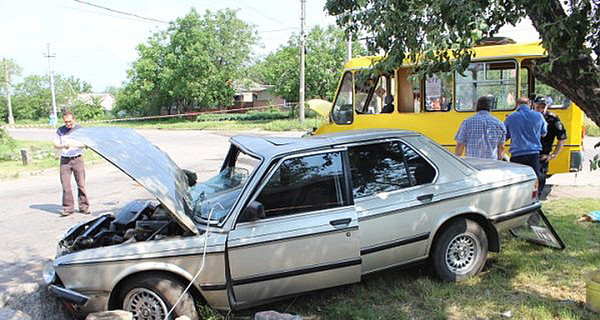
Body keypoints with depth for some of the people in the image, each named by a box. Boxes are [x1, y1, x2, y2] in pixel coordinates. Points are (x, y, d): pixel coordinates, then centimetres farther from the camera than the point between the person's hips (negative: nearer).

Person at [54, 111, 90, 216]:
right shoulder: (60, 130, 7)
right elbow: (56, 145, 10)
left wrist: (76, 145, -18)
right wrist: (63, 146, -11)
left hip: (77, 159, -1)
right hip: (65, 160, 1)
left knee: (81, 184, -1)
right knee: (65, 185, -2)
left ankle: (84, 206, 7)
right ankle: (68, 208, 5)